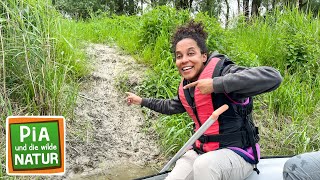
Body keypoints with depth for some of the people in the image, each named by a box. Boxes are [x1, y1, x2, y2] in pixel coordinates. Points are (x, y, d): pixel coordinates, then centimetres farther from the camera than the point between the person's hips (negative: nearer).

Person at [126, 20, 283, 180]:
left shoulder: (221, 71, -18)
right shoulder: (186, 87, 7)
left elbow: (273, 77, -33)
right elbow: (172, 106, 30)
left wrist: (216, 84, -34)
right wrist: (142, 101, 33)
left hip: (236, 153, -6)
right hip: (201, 151, 7)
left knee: (204, 165, -37)